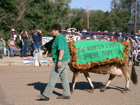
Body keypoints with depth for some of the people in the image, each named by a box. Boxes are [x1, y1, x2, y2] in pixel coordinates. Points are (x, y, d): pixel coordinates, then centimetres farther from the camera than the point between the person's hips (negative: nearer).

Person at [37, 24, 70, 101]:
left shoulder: (59, 38, -14)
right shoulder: (61, 37, 18)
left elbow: (62, 49, -25)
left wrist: (59, 60, -30)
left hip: (61, 60, -11)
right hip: (65, 59, 11)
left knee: (53, 77, -8)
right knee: (63, 77, 14)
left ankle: (46, 95, -4)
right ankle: (66, 94, 20)